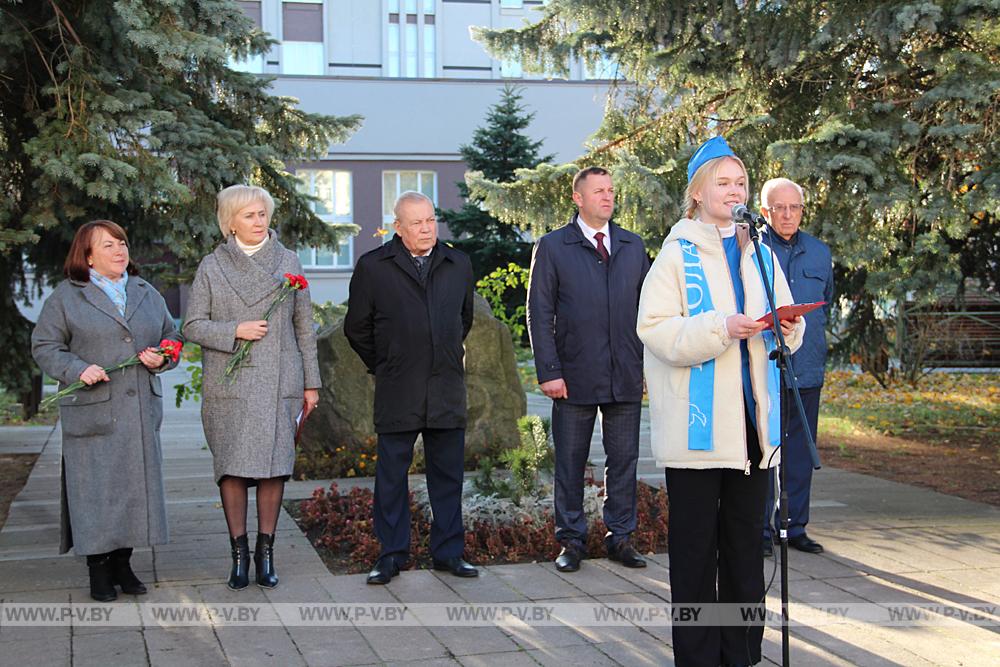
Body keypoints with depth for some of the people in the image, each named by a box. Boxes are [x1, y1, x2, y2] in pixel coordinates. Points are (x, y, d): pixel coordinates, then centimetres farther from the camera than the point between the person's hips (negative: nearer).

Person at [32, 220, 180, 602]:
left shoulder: (146, 293, 14)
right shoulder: (66, 297, 1)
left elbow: (172, 337, 21)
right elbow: (44, 347, 0)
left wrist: (161, 358, -1)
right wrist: (78, 369, -16)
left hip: (141, 411, 4)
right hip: (93, 411, -4)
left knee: (137, 484, 6)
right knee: (96, 488, -3)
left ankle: (122, 564, 17)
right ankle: (98, 568, 8)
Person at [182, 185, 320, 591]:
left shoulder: (288, 262, 10)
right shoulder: (211, 267, 5)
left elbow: (304, 326, 12)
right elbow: (192, 326, 4)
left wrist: (311, 382, 9)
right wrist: (235, 331, -12)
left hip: (278, 384, 1)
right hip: (228, 386, -1)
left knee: (275, 466, -1)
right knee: (232, 467, -1)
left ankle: (265, 551, 10)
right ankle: (238, 552, 10)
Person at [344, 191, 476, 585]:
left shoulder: (459, 265, 9)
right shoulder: (373, 267, -1)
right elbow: (357, 328, 7)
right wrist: (383, 367, 10)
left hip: (448, 391, 3)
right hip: (397, 393, -2)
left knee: (448, 475, 7)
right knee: (391, 476, 3)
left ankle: (448, 553, 17)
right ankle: (391, 555, 13)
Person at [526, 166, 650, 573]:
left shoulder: (633, 246, 12)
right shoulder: (552, 247, 1)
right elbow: (539, 314, -2)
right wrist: (548, 371, -9)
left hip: (626, 376, 3)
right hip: (575, 377, -3)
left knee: (624, 460, 7)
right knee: (570, 463, 5)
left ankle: (620, 538, 18)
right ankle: (571, 540, 16)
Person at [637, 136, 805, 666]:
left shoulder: (760, 255, 13)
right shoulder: (677, 253, -4)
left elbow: (786, 324, 16)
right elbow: (655, 328, -13)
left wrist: (788, 328, -7)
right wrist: (722, 327, -23)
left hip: (751, 422, 5)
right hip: (697, 424, -5)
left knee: (746, 542, 12)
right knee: (695, 547, 1)